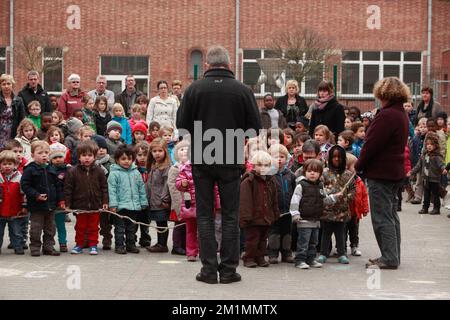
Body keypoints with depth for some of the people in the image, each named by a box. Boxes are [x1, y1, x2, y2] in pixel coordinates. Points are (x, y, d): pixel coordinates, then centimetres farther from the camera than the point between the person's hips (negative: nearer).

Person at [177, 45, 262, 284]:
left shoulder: (194, 89, -6)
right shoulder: (242, 90, -5)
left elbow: (181, 124, -4)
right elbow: (255, 127, -2)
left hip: (201, 159, 0)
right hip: (231, 161, 0)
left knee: (205, 215, 8)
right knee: (230, 215, 8)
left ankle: (209, 268, 6)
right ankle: (228, 268, 8)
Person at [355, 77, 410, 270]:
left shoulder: (387, 115, -20)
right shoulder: (402, 115, 11)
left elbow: (371, 144, -20)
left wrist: (359, 165, -7)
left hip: (381, 173, -10)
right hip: (396, 172, 10)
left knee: (382, 217, -5)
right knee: (391, 214, 16)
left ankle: (389, 258, -4)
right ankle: (393, 256, 22)